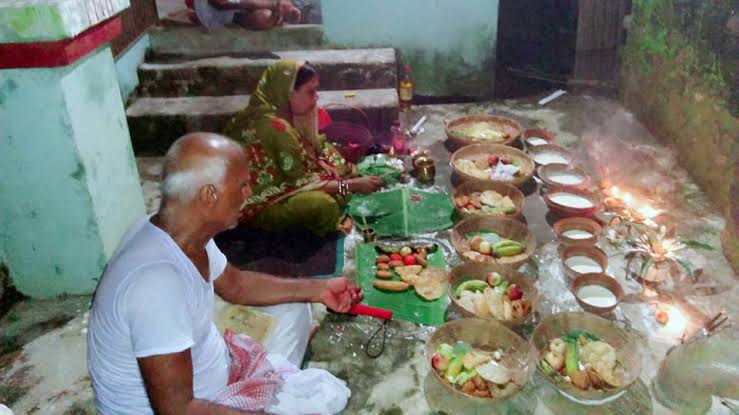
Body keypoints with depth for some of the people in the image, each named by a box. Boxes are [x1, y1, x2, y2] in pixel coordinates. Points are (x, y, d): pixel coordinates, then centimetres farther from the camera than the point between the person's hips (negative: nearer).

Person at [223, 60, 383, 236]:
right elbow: (301, 182, -25)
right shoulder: (276, 127, -30)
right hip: (256, 204, -10)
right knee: (322, 205, -31)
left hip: (272, 185, 10)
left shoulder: (273, 113, -2)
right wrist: (353, 185, -20)